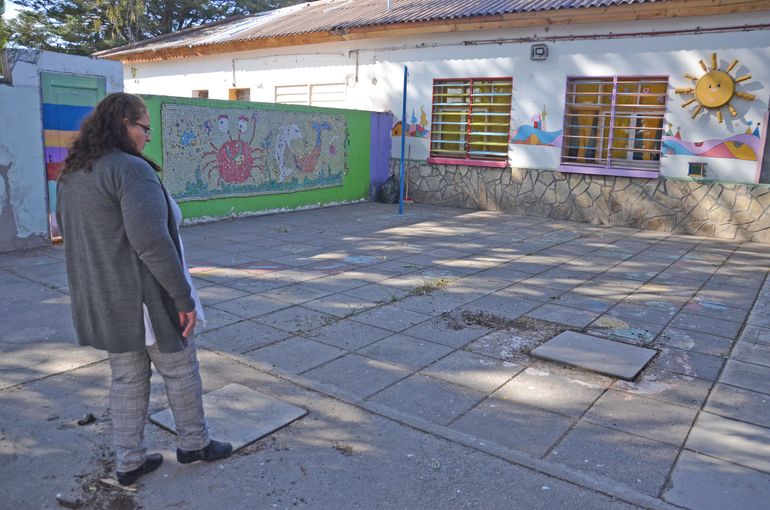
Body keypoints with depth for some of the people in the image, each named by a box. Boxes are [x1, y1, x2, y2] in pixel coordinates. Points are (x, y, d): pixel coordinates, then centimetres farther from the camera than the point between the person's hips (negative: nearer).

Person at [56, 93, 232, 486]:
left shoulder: (71, 175, 10)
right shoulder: (132, 169, -20)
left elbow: (72, 235, 16)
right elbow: (151, 242, -27)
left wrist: (98, 288, 21)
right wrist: (183, 297, -21)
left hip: (104, 300, 8)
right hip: (146, 297, -8)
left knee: (127, 379, 18)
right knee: (180, 370, 12)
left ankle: (128, 462, 27)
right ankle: (193, 443, 29)